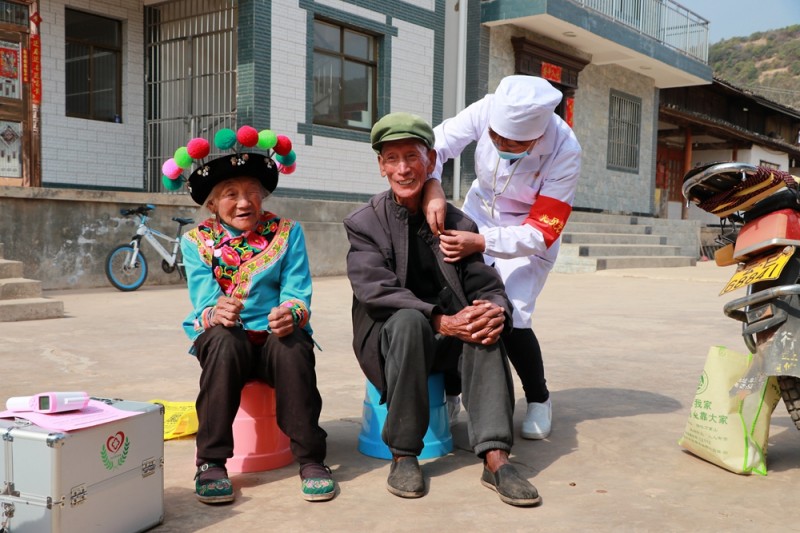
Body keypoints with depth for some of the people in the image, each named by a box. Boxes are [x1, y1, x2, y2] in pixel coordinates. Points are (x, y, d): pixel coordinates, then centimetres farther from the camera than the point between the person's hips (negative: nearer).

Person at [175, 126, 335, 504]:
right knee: (224, 339, -34)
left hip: (276, 338, 0)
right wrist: (215, 313, -37)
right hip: (223, 337, 0)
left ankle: (310, 458, -22)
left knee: (293, 344, -33)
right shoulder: (197, 241, 1)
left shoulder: (287, 232, 1)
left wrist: (291, 313, -33)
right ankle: (211, 462, -24)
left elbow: (298, 293, -9)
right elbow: (203, 300, -11)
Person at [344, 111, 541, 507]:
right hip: (388, 339, -2)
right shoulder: (364, 223, -3)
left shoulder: (458, 224, 6)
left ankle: (495, 457, -32)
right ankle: (403, 455, -23)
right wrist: (441, 321, -29)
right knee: (409, 320, -35)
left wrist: (496, 311, -25)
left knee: (485, 322, -27)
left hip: (447, 342, 3)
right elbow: (375, 291, -17)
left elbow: (487, 286, 0)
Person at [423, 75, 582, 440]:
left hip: (529, 234, -3)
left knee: (510, 319, -15)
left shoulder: (565, 151, -32)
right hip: (480, 212, 3)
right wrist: (433, 188, -39)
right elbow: (436, 142, -19)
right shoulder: (488, 110, -27)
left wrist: (480, 243, -41)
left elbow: (541, 232, -28)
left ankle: (539, 400, 14)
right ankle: (450, 393, 15)